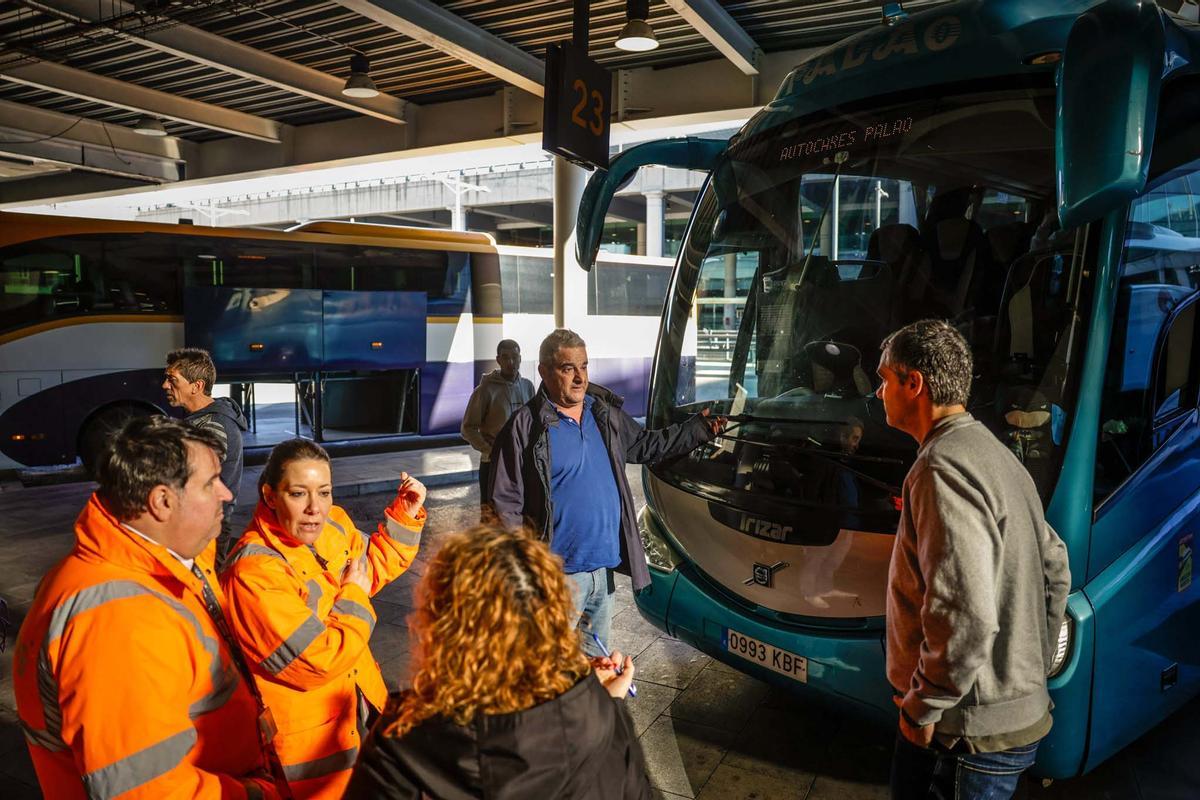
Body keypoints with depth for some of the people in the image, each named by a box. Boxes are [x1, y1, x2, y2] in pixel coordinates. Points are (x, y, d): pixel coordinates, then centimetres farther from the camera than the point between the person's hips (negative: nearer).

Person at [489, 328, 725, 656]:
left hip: (604, 568, 7)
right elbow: (506, 505, -10)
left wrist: (700, 428, 20)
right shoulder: (526, 426, -10)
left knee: (597, 659, 20)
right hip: (559, 576, -7)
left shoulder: (605, 413, 10)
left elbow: (648, 445, 26)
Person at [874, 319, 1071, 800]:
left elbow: (965, 617, -29)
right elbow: (1055, 567, 18)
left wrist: (921, 705, -16)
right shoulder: (996, 454, 11)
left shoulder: (943, 467, -22)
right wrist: (1033, 668, 21)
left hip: (973, 730, -10)